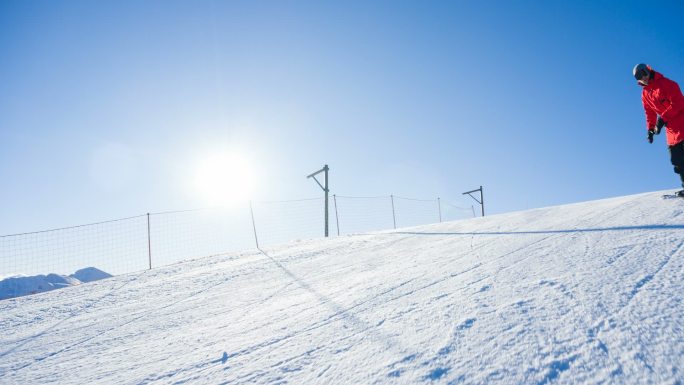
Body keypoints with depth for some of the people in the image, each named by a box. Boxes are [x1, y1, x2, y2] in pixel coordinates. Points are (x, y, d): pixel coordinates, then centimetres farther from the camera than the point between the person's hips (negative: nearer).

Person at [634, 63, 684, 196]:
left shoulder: (665, 83, -7)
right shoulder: (645, 94, 14)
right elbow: (650, 113, 20)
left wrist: (663, 118, -20)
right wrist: (650, 129, 12)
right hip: (672, 129, 7)